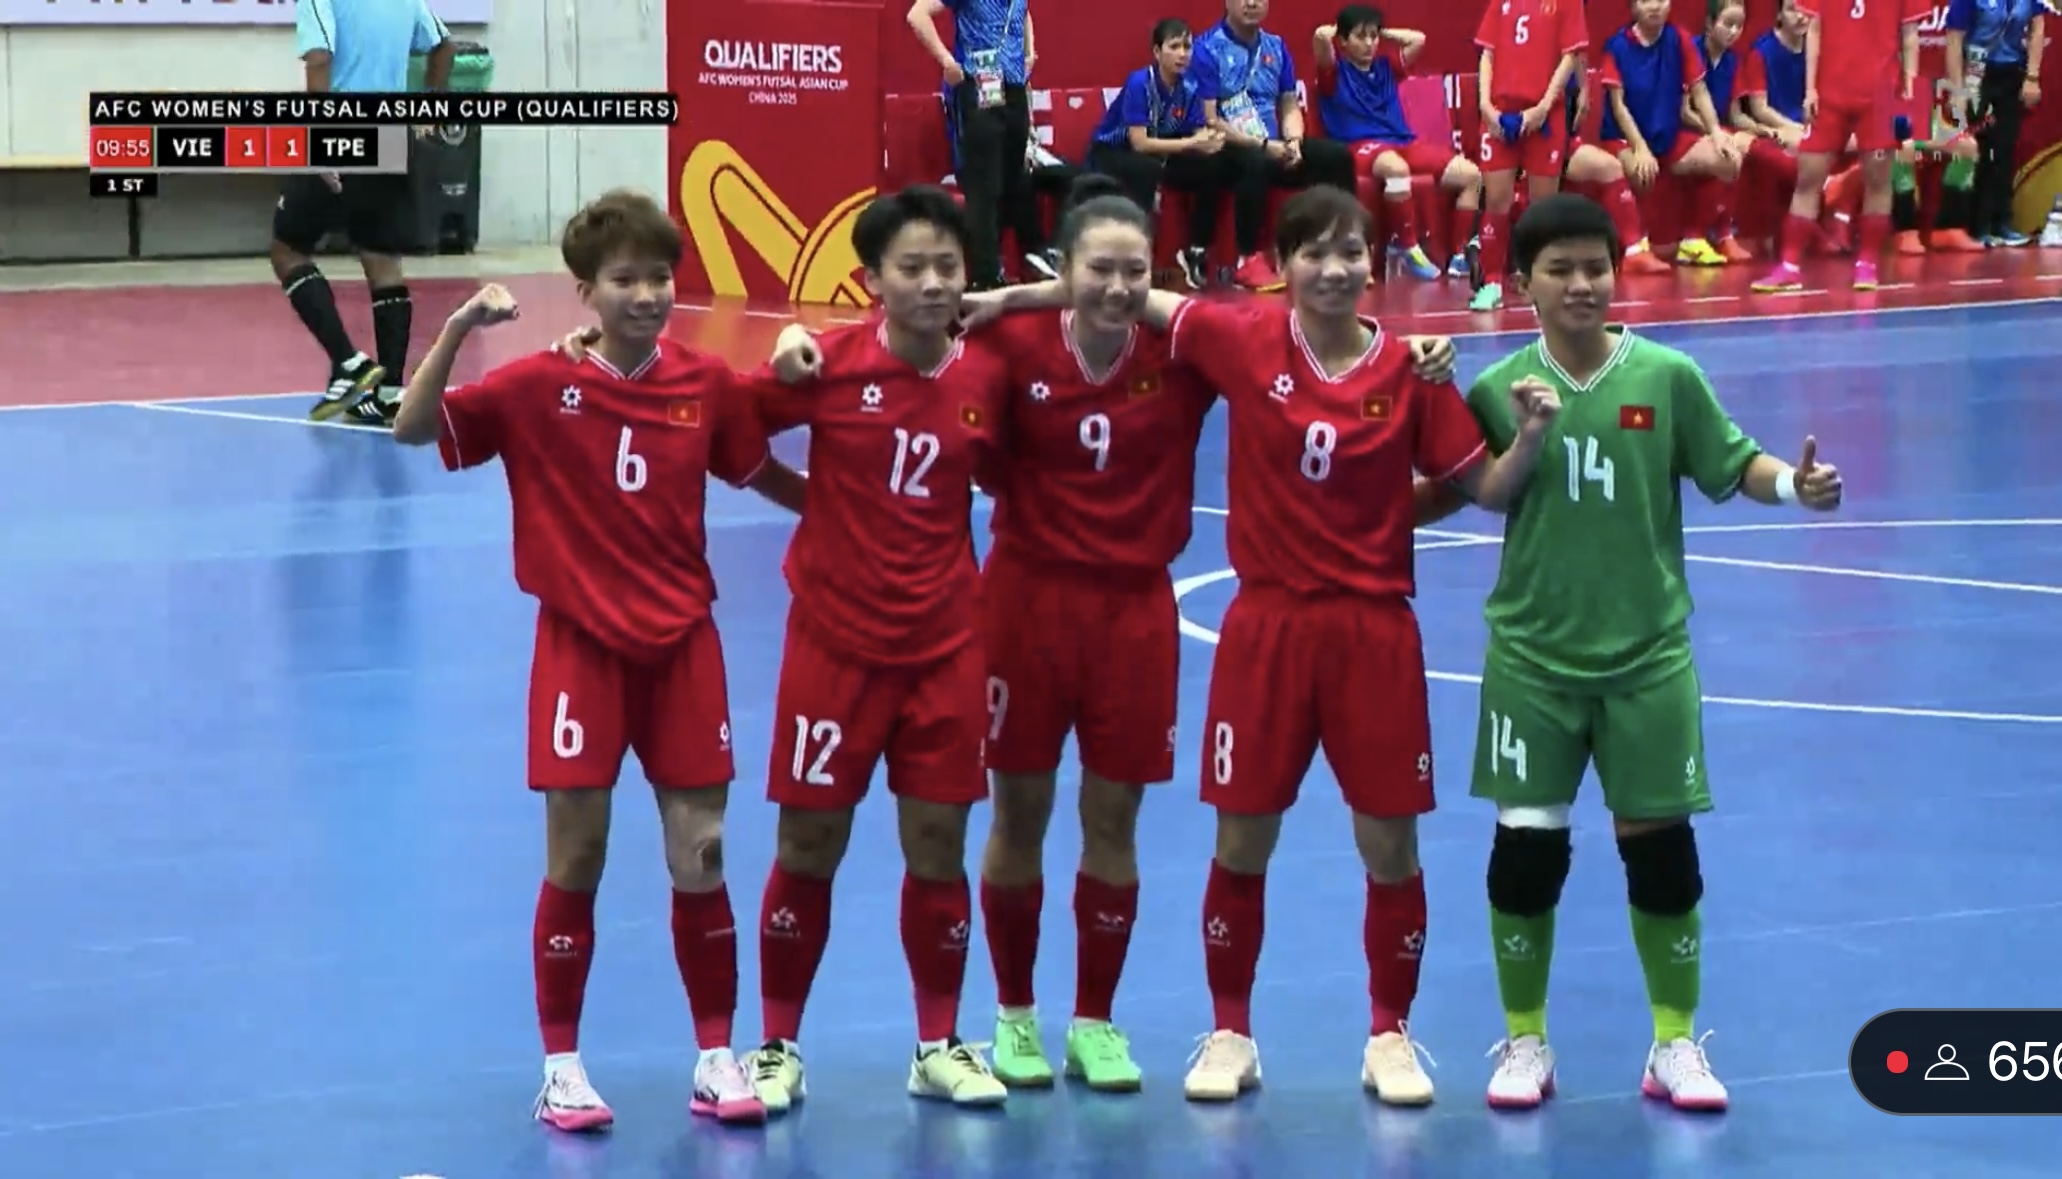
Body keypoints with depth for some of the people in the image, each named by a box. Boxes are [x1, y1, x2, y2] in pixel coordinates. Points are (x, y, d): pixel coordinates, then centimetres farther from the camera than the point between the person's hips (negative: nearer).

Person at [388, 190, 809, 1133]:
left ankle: (717, 1057, 15)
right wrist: (457, 331, -24)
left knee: (701, 852, 3)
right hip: (581, 645, -2)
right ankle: (561, 1066, 12)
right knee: (576, 857, 0)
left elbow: (765, 477, 13)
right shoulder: (539, 386, -8)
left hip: (682, 643, 2)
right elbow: (414, 429, -13)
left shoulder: (707, 385, -1)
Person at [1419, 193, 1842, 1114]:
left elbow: (1729, 463, 1)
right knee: (1526, 848, 1)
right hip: (1532, 656, 0)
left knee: (1660, 846, 4)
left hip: (1647, 655, 0)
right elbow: (1463, 497, -2)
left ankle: (1676, 1046, 18)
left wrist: (1791, 484, -18)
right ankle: (1524, 1043, 19)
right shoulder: (1498, 390, -4)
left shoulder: (1667, 377, -5)